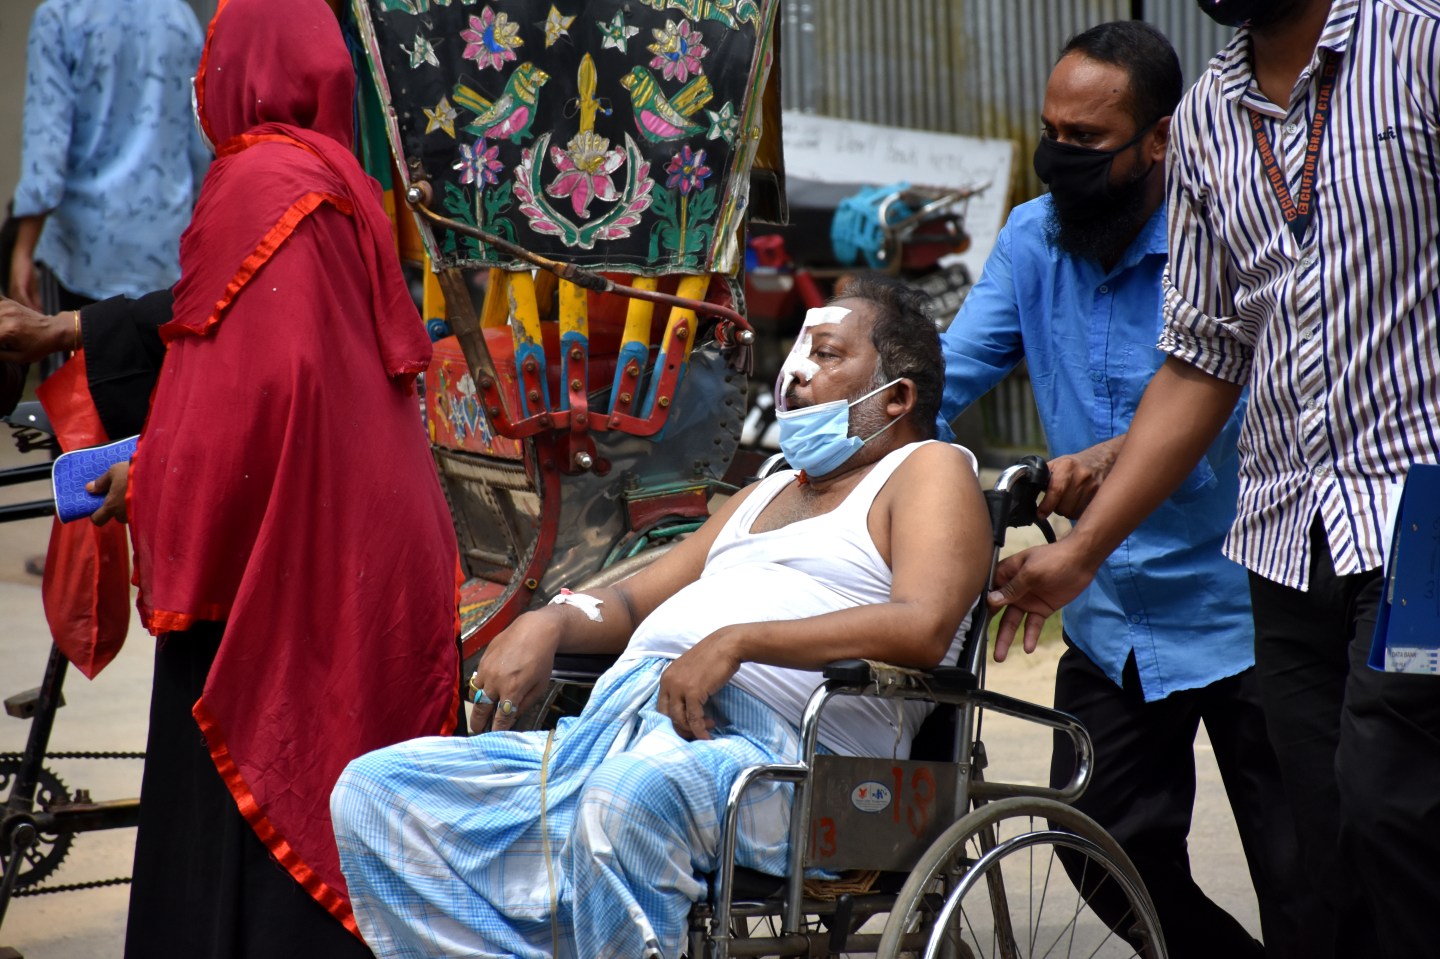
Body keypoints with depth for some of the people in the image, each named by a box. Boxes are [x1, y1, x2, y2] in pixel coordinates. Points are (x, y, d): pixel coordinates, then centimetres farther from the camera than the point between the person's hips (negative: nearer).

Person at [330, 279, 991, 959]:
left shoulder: (929, 470, 9)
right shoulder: (766, 495, 35)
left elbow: (922, 628, -11)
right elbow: (632, 602, 31)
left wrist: (735, 641, -18)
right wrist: (548, 623, 7)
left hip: (761, 741, -8)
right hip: (616, 725, 9)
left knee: (626, 796, -43)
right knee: (373, 789, -9)